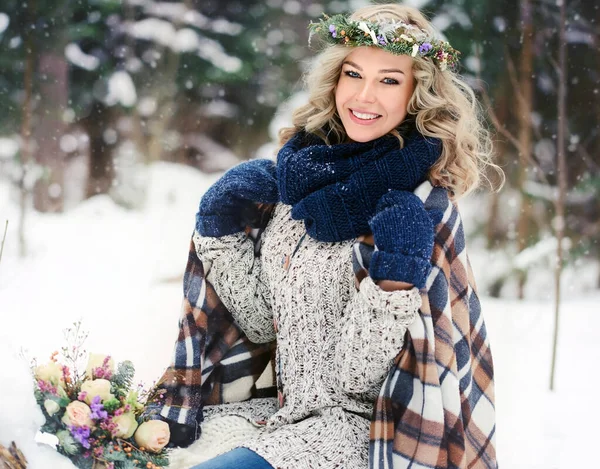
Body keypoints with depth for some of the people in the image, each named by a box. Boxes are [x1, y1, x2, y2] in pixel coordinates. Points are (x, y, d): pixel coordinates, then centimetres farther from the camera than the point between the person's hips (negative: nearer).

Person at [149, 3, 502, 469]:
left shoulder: (421, 206, -12)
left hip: (354, 428, -6)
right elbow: (265, 324, 11)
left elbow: (357, 377, -15)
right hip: (284, 412, 6)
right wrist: (223, 230, 2)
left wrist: (394, 278, -27)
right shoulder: (301, 169, 5)